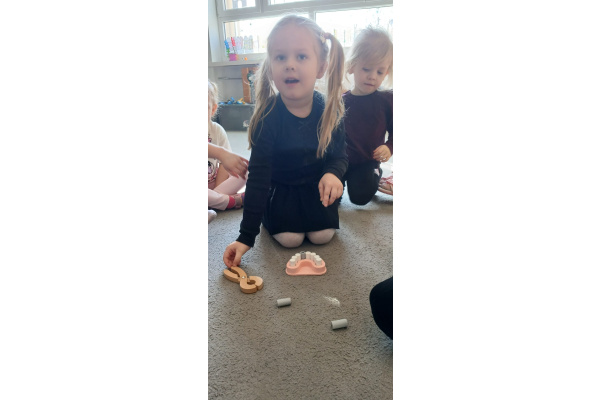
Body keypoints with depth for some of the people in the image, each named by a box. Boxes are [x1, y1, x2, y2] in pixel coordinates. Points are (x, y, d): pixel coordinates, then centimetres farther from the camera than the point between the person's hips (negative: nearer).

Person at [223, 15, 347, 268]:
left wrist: (333, 173, -30)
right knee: (289, 238, -15)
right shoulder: (268, 117, -24)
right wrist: (246, 236, -25)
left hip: (317, 184, 2)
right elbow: (257, 178, -23)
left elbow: (339, 154, -3)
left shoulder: (329, 110, -16)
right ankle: (270, 213, 18)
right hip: (281, 187, -2)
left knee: (323, 235, -10)